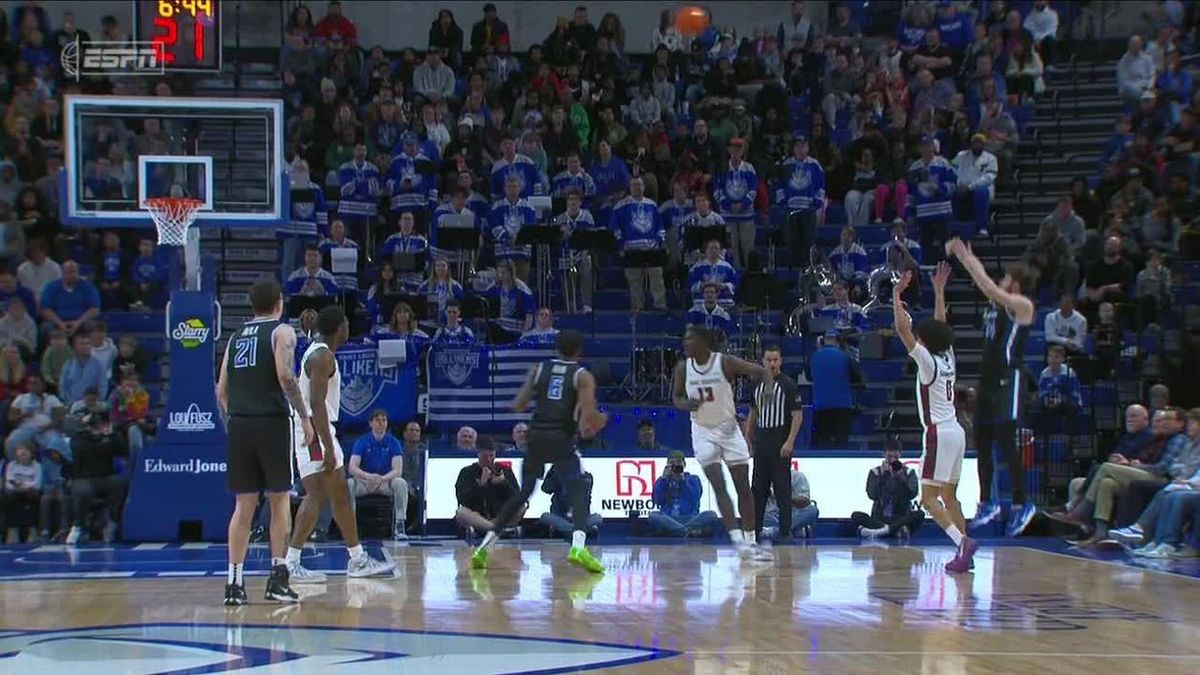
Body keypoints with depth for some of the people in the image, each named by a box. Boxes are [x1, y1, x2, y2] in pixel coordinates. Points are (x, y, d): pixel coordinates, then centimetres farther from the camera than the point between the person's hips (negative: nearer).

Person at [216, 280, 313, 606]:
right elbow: (285, 375, -14)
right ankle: (277, 577, 0)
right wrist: (304, 417, -9)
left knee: (243, 505, 7)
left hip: (238, 424, 5)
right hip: (272, 422, -4)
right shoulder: (282, 330, 1)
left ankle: (234, 582, 3)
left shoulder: (236, 337, 18)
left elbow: (221, 390, 15)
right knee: (279, 500, 5)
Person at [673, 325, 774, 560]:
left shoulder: (725, 363, -15)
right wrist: (686, 404, -15)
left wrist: (767, 390, -31)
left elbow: (763, 372, -10)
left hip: (729, 428, -1)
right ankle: (738, 540, -18)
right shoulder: (683, 368, -6)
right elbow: (676, 396, 9)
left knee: (743, 487, 2)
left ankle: (751, 542, 12)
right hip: (703, 432, 1)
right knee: (719, 485, -13)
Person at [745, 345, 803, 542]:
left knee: (782, 489, -3)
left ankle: (786, 530, 1)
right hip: (761, 443, 6)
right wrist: (747, 438, 14)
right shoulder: (758, 384, 12)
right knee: (758, 488, 8)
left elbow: (798, 415, -10)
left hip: (780, 445, -6)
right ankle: (755, 528, 13)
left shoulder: (788, 385, -7)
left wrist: (790, 442, -18)